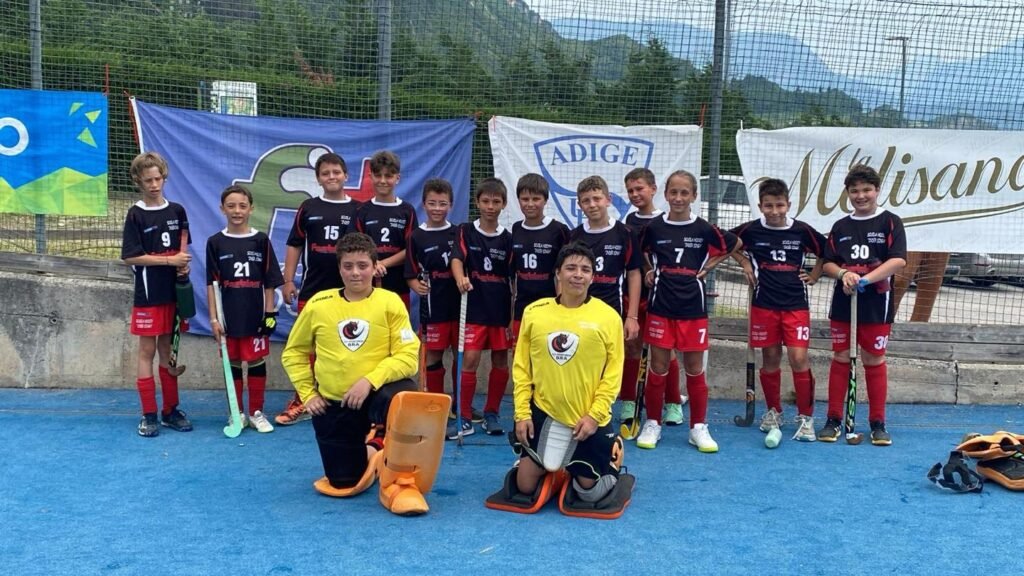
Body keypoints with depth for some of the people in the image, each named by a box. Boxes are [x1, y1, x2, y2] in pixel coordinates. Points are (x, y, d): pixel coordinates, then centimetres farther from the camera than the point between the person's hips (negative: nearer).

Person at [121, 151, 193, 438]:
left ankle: (170, 410, 20)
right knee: (147, 351, 2)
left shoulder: (177, 211, 5)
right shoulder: (136, 215, -7)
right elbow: (131, 257, -11)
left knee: (168, 350, 12)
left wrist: (183, 263, -5)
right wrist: (170, 260, -16)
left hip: (173, 292, 4)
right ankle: (149, 415, 9)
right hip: (147, 294, -4)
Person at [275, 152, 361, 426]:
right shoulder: (308, 208, 5)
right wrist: (288, 280, 2)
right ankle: (301, 401, 16)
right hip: (311, 290, 1)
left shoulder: (357, 209, 1)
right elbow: (294, 245, 7)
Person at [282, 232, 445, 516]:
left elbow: (407, 356, -15)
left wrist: (370, 380, -26)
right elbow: (293, 353, 10)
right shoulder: (319, 304, -3)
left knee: (406, 393, -38)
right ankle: (366, 458, 38)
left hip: (377, 396, -2)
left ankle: (400, 481, -18)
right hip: (333, 405, 2)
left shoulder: (390, 302, -8)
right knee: (343, 484, 2)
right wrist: (307, 393, 2)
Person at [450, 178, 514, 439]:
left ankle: (492, 414, 23)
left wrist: (515, 312, 3)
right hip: (475, 307, -2)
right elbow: (457, 260, -15)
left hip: (502, 309, 2)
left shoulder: (508, 238, 3)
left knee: (500, 360, 8)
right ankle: (464, 418, 2)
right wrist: (461, 278, -37)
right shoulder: (466, 231, 0)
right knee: (470, 359, -7)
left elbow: (514, 277, 6)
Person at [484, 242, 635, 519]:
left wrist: (595, 415, -12)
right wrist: (522, 412, -3)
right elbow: (521, 367, 2)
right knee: (525, 488, 5)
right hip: (543, 411, 2)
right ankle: (551, 472, 37)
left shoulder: (608, 317, -8)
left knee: (588, 491, 8)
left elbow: (613, 372, -6)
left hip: (588, 418, -2)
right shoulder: (534, 312, -3)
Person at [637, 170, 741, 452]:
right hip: (661, 307, 0)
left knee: (695, 369, 6)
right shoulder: (653, 228, -1)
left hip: (693, 308, 0)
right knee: (658, 368, 4)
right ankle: (652, 424, 17)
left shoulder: (704, 229, -1)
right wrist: (649, 270, 1)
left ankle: (699, 427, 16)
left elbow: (735, 244, 13)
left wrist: (708, 266, 6)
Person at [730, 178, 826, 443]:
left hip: (796, 304, -1)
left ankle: (806, 417, 4)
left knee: (799, 358, -8)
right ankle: (773, 411, 26)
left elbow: (825, 252, 11)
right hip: (764, 304, 1)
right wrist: (745, 263, 5)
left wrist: (813, 276, 4)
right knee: (770, 358, 9)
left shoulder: (802, 231, -4)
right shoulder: (751, 230, -3)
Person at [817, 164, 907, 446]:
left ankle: (878, 423, 17)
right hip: (843, 303, 3)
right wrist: (843, 273, -15)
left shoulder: (890, 222, -2)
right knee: (840, 359, 7)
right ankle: (834, 420, 14)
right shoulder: (840, 227, 8)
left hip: (877, 305, -3)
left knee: (874, 361, 6)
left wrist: (866, 279, -24)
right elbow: (828, 263, 7)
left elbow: (898, 260, -13)